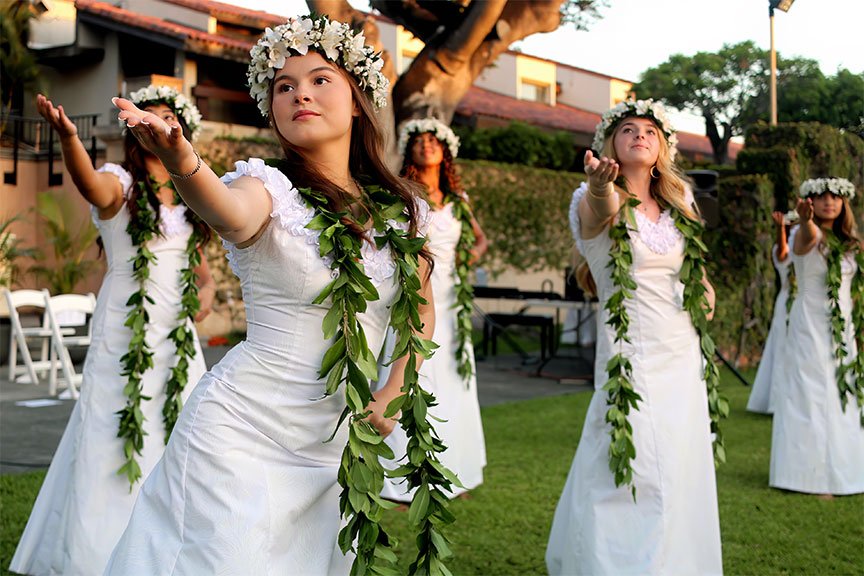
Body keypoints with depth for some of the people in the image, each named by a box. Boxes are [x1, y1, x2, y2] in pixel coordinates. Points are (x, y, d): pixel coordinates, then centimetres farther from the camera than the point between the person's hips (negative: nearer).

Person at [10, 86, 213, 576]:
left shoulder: (189, 201, 14)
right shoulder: (121, 182, -1)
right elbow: (93, 188, -28)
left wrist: (207, 293, 2)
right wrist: (68, 136, -47)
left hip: (179, 338, 5)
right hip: (125, 335, -5)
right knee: (114, 443, -4)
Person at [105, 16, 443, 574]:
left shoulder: (401, 209, 3)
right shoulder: (270, 187, -10)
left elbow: (421, 308, 17)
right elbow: (233, 215, -35)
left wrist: (393, 395, 6)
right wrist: (185, 165, -56)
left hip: (338, 444, 4)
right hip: (243, 427, -4)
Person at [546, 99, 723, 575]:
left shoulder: (677, 204, 11)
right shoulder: (592, 201, -7)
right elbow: (602, 210, -33)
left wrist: (703, 287, 7)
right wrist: (600, 182, -55)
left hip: (685, 360, 6)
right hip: (634, 363, -6)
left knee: (682, 482, 11)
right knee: (638, 487, -9)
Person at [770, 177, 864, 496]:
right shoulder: (808, 237, -9)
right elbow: (808, 235, -35)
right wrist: (806, 219, -59)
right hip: (812, 329, -7)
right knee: (813, 397, -5)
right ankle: (811, 474, 1)